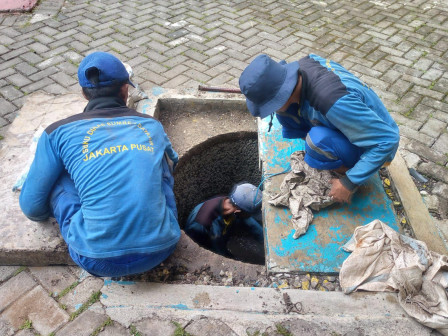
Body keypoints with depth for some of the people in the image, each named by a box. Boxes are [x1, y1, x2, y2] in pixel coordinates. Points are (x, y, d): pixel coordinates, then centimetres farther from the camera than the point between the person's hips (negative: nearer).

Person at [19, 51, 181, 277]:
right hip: (160, 249, 3)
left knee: (58, 174, 17)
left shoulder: (59, 132, 4)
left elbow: (32, 208, 11)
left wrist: (55, 211, 35)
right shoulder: (153, 126, 11)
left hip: (99, 261, -2)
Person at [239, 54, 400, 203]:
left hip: (375, 146, -6)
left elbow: (387, 139, -32)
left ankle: (348, 168, -6)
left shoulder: (334, 103, -40)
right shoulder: (303, 65, -19)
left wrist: (350, 183, -26)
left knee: (318, 140, -37)